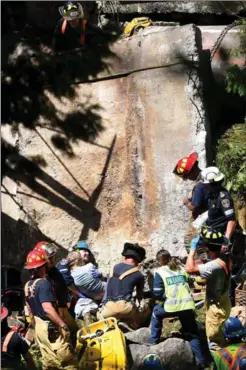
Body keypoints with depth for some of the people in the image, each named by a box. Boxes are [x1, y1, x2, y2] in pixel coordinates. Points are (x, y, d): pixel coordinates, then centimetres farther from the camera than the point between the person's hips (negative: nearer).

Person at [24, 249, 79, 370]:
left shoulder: (27, 286, 8)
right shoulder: (43, 283, -20)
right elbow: (48, 309, -28)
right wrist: (62, 324, -23)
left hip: (39, 327, 9)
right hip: (51, 328, -9)